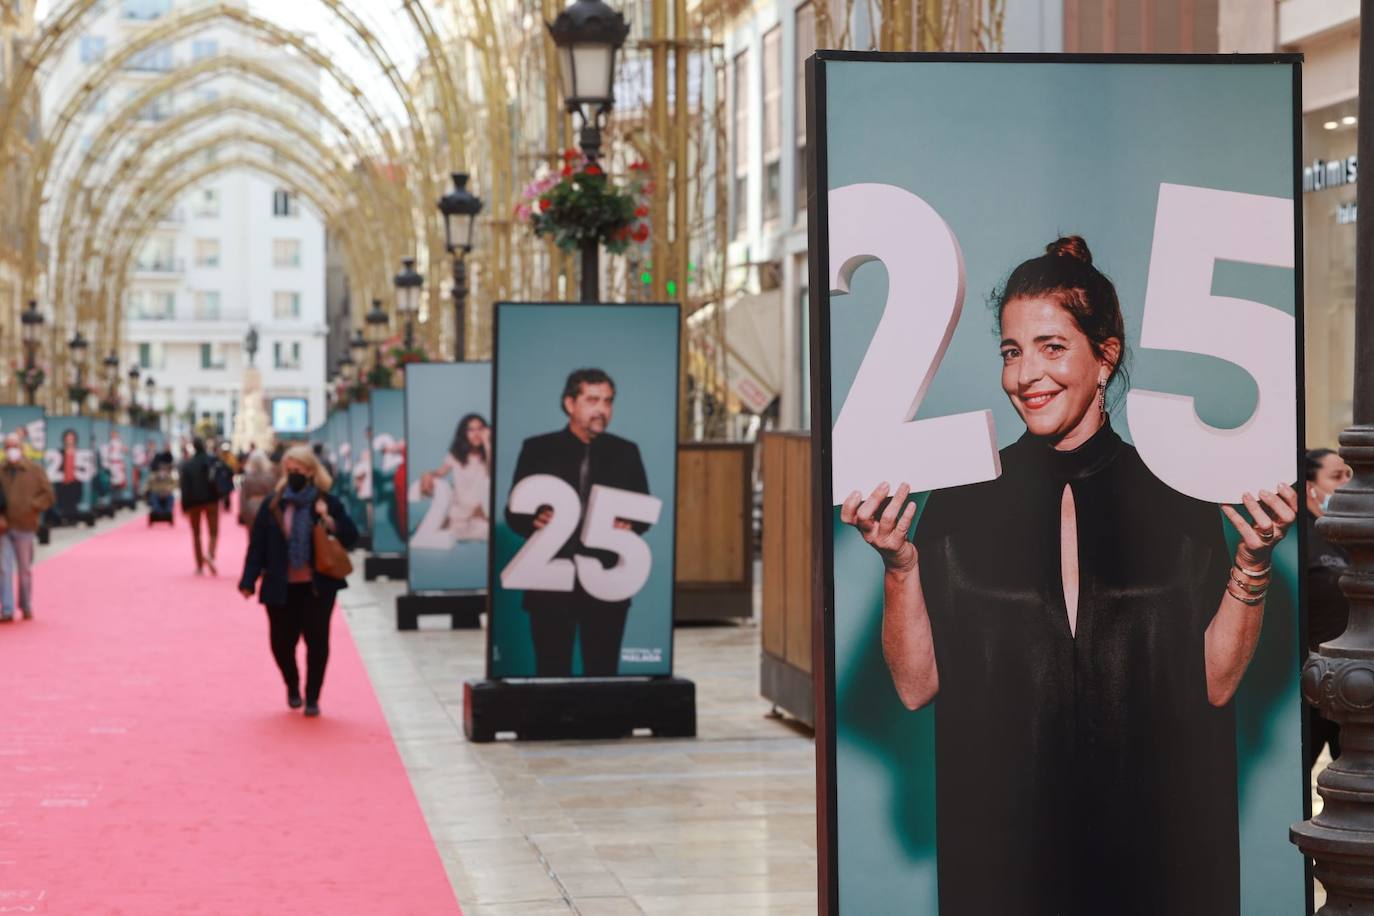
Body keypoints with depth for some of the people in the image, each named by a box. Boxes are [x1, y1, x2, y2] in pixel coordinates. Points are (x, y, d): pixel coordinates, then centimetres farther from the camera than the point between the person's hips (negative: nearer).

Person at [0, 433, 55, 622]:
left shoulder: (35, 471, 2)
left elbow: (49, 495, 1)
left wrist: (31, 507, -12)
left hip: (25, 528, -1)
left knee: (25, 570, 8)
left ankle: (26, 608, 21)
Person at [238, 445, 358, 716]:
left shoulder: (327, 503, -1)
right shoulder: (272, 505, 1)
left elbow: (351, 537, -4)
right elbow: (257, 545, 0)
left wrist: (329, 520, -20)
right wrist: (249, 580, -7)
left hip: (318, 587, -1)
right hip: (280, 588, 1)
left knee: (317, 642, -2)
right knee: (282, 642, 6)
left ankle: (312, 698, 11)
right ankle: (292, 687, 34)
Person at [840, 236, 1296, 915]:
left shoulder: (1173, 499, -1)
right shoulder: (964, 501, -1)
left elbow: (1215, 681, -4)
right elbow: (916, 684, -5)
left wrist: (1253, 561, -14)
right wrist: (897, 560, -16)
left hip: (1149, 834, 0)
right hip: (1002, 830, 0)